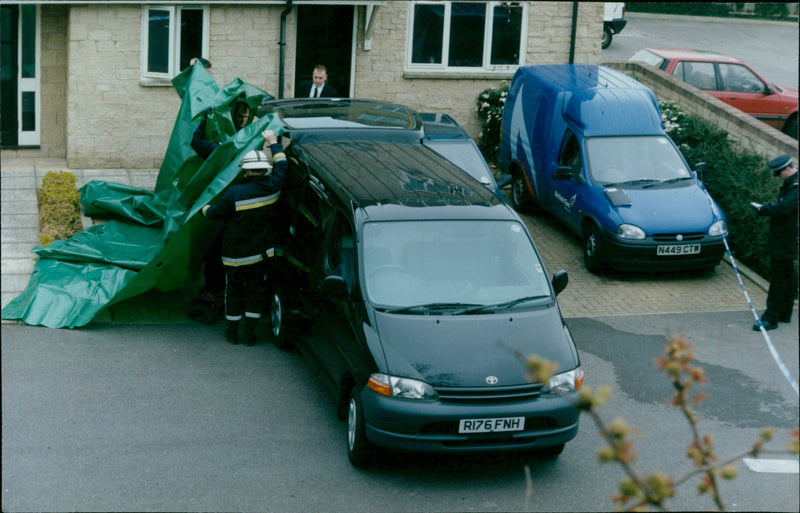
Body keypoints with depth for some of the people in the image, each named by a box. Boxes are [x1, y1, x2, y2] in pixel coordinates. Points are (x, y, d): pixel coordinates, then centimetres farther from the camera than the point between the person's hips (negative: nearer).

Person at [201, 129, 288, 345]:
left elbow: (214, 213, -5)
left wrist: (203, 208, 18)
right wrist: (273, 142, 23)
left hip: (235, 254, -3)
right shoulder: (271, 187, -10)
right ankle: (250, 333, 15)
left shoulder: (235, 193, -20)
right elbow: (281, 164, 10)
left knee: (234, 290, 14)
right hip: (260, 253, 3)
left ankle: (232, 331, 24)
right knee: (256, 290, 14)